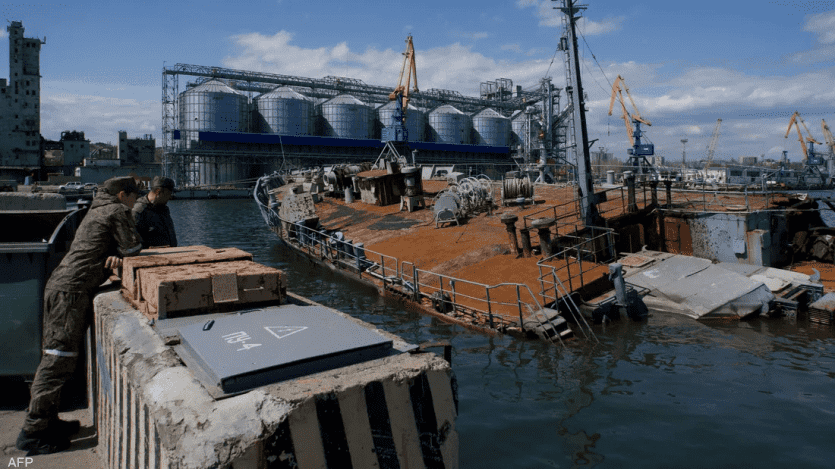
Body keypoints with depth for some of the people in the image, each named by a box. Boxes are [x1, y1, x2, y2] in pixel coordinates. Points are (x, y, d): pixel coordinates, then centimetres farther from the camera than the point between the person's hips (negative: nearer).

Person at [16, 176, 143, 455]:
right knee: (59, 359, -8)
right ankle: (32, 433, -2)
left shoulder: (98, 210, 23)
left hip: (59, 286, 10)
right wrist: (120, 254, 12)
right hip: (72, 290, -10)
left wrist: (115, 255, -1)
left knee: (56, 357, 13)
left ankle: (47, 421, 21)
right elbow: (133, 248, -8)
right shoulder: (117, 210, -6)